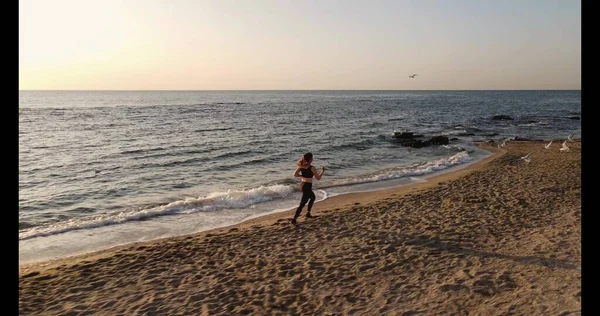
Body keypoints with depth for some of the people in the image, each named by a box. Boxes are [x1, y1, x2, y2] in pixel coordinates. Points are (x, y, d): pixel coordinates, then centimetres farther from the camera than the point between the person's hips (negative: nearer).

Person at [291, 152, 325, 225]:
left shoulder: (301, 166, 1)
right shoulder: (312, 168, -16)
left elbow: (295, 174, -2)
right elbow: (318, 178, -8)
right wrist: (323, 171, 7)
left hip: (302, 184, 8)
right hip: (307, 186, -8)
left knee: (312, 197, 30)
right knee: (302, 204, -5)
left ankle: (308, 213, 34)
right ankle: (294, 219, -8)